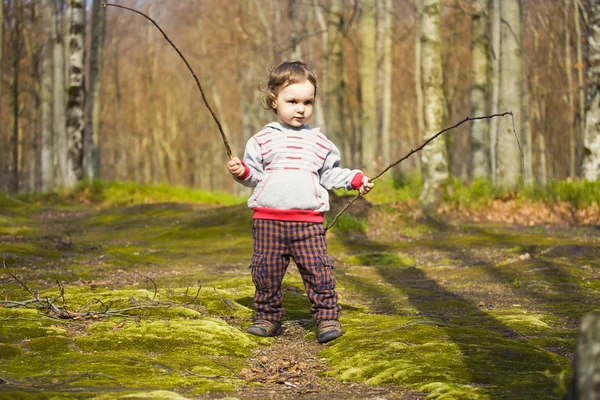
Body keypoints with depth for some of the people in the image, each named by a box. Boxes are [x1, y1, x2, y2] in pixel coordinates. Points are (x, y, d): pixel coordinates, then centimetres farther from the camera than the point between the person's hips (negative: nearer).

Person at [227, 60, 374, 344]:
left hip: (308, 220, 0)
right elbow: (255, 174, 9)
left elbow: (331, 174, 19)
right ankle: (268, 317, 17)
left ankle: (327, 318, 0)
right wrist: (242, 171, -11)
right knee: (266, 271, 4)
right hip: (268, 219, 0)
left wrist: (356, 179, 7)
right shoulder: (263, 139, 8)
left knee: (318, 270, -7)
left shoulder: (319, 142, 12)